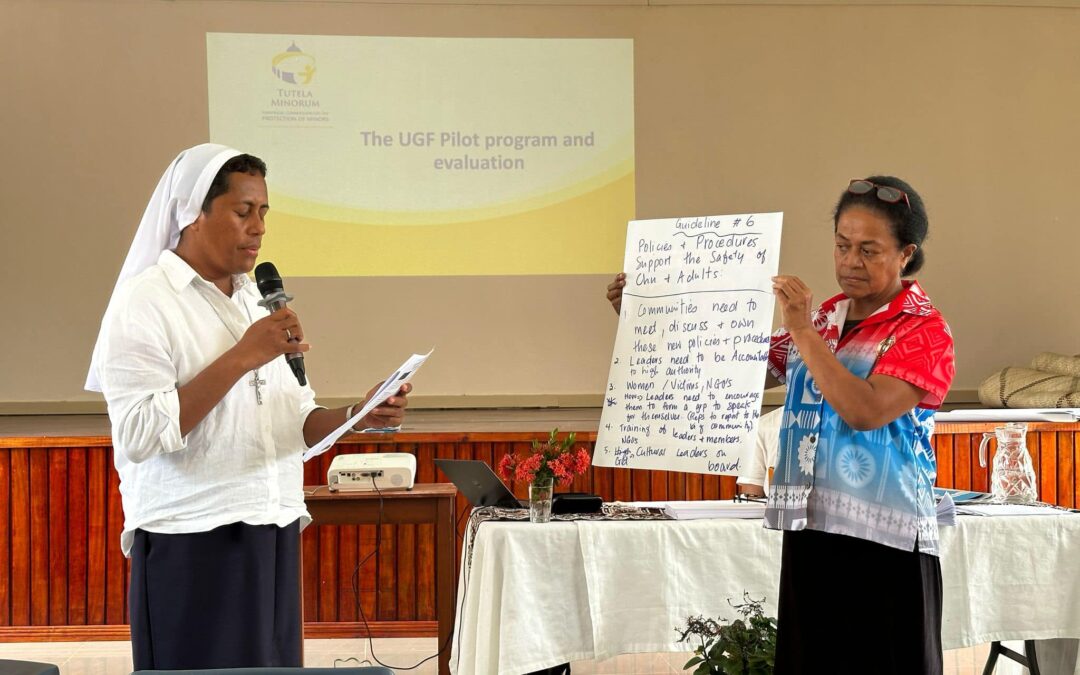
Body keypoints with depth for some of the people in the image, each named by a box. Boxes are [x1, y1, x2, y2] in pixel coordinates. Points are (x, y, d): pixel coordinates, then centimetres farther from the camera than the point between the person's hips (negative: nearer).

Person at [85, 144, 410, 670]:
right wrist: (242, 357, -20)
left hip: (275, 539, 7)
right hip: (193, 547, -7)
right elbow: (141, 435, -20)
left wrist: (360, 417, -2)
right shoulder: (144, 304, -8)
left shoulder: (258, 301, 16)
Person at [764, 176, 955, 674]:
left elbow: (866, 411, -21)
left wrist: (803, 331, -19)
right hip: (810, 529, 6)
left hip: (882, 539, -6)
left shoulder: (924, 330, -7)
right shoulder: (824, 316, 11)